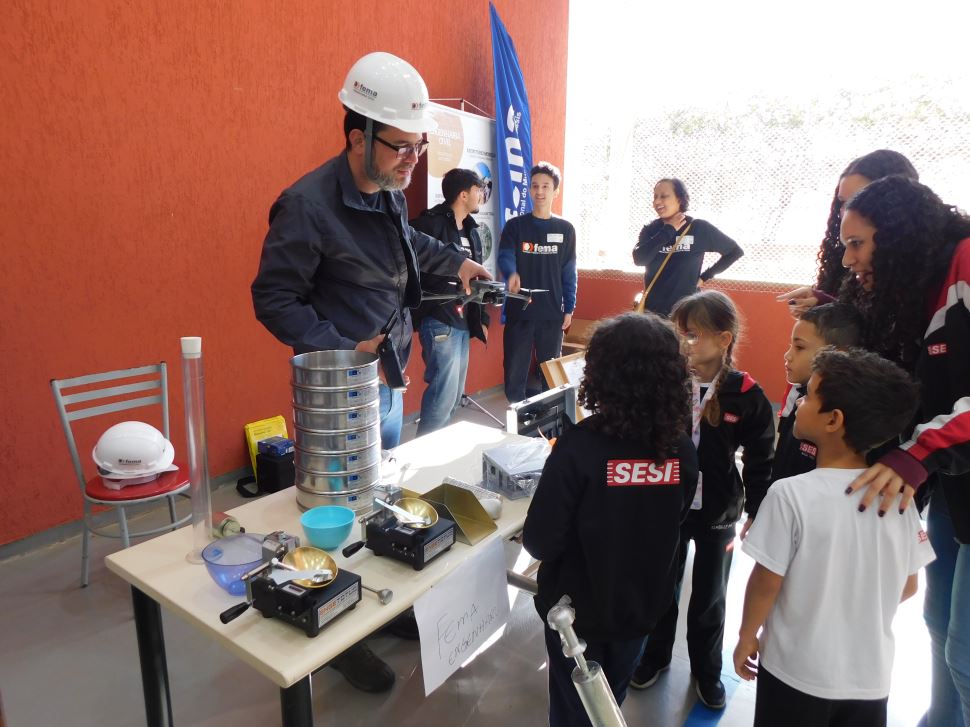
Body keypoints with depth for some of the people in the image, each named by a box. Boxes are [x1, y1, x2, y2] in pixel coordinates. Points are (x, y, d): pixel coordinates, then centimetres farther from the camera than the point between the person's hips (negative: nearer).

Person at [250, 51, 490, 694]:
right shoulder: (308, 205, -20)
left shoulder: (390, 192, 4)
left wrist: (456, 262, 24)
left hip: (387, 379, 8)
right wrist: (346, 349, -22)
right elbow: (274, 300, -16)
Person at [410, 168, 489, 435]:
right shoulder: (430, 224, -10)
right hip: (439, 322, -9)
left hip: (463, 322, 9)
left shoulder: (471, 231, 16)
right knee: (444, 393, -10)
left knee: (455, 395, 12)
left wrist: (481, 318, 20)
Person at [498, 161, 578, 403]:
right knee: (515, 370, 4)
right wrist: (512, 274, -35)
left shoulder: (565, 229, 6)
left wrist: (569, 308, 1)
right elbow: (505, 256, -13)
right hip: (519, 310, -1)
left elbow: (569, 272, 6)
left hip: (552, 313, 1)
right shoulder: (515, 226, 2)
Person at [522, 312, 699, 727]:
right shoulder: (682, 450, -14)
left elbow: (540, 542, -23)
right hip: (642, 605, 4)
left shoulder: (578, 448, -30)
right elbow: (670, 527, 2)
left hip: (578, 606, -4)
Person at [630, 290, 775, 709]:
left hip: (717, 513, -1)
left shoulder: (746, 395, -14)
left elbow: (760, 459, -5)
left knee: (710, 597, 18)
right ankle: (656, 655, 43)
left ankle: (706, 670, 42)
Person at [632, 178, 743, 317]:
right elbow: (639, 259, -16)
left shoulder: (699, 228, -5)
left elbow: (735, 251, 6)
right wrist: (668, 231, -14)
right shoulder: (650, 229, 2)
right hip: (651, 310, 3)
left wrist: (705, 277, -1)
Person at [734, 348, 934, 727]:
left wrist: (747, 637, 0)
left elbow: (766, 583, -16)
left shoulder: (791, 494, -24)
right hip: (872, 676, 4)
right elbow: (908, 586, 3)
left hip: (797, 674, -4)